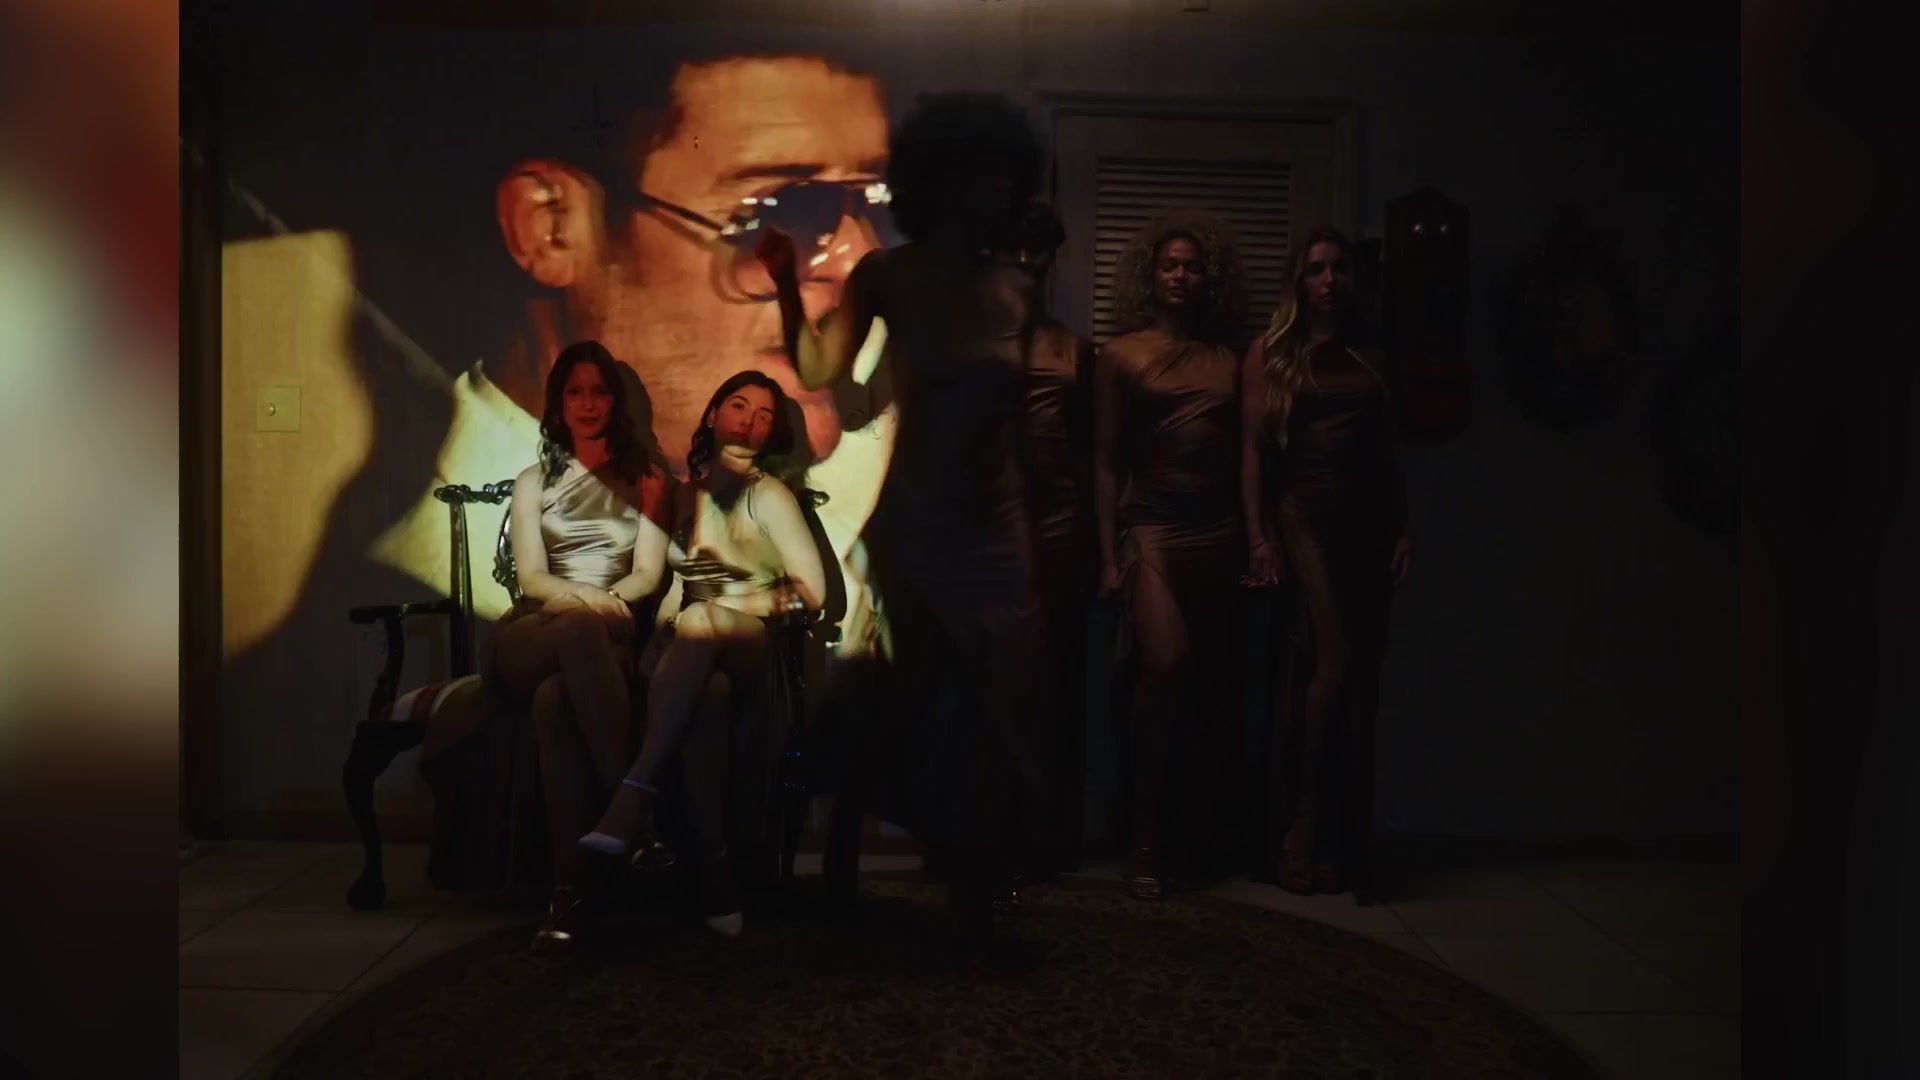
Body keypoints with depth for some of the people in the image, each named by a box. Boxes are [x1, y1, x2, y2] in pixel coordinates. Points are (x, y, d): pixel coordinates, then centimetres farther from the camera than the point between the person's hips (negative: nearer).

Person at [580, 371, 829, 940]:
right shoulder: (686, 488, 20)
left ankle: (632, 804, -52)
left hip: (752, 645, -3)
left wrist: (731, 606, -6)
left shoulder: (770, 494, 6)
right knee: (697, 697, -36)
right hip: (692, 644, 3)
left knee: (701, 622, -40)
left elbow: (811, 590, -2)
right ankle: (713, 869, -44)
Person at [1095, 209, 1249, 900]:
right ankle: (1145, 845, -12)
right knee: (1164, 667, -20)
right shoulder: (1121, 355, 5)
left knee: (1211, 687, 5)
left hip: (1217, 535, 4)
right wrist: (1109, 556, -4)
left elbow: (1242, 456, 12)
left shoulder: (1228, 361, 14)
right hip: (1152, 530, -4)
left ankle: (1201, 840, 16)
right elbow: (1106, 463, 2)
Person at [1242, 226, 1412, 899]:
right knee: (1333, 666, -17)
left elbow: (1387, 456, 17)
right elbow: (1253, 452, -1)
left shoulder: (1367, 360, 18)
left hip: (1367, 525, 5)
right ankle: (1308, 837, -6)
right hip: (1305, 517, -4)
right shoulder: (1270, 355, 6)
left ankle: (1346, 845, 12)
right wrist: (1259, 536, -9)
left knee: (1359, 679, 3)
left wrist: (1403, 529, 7)